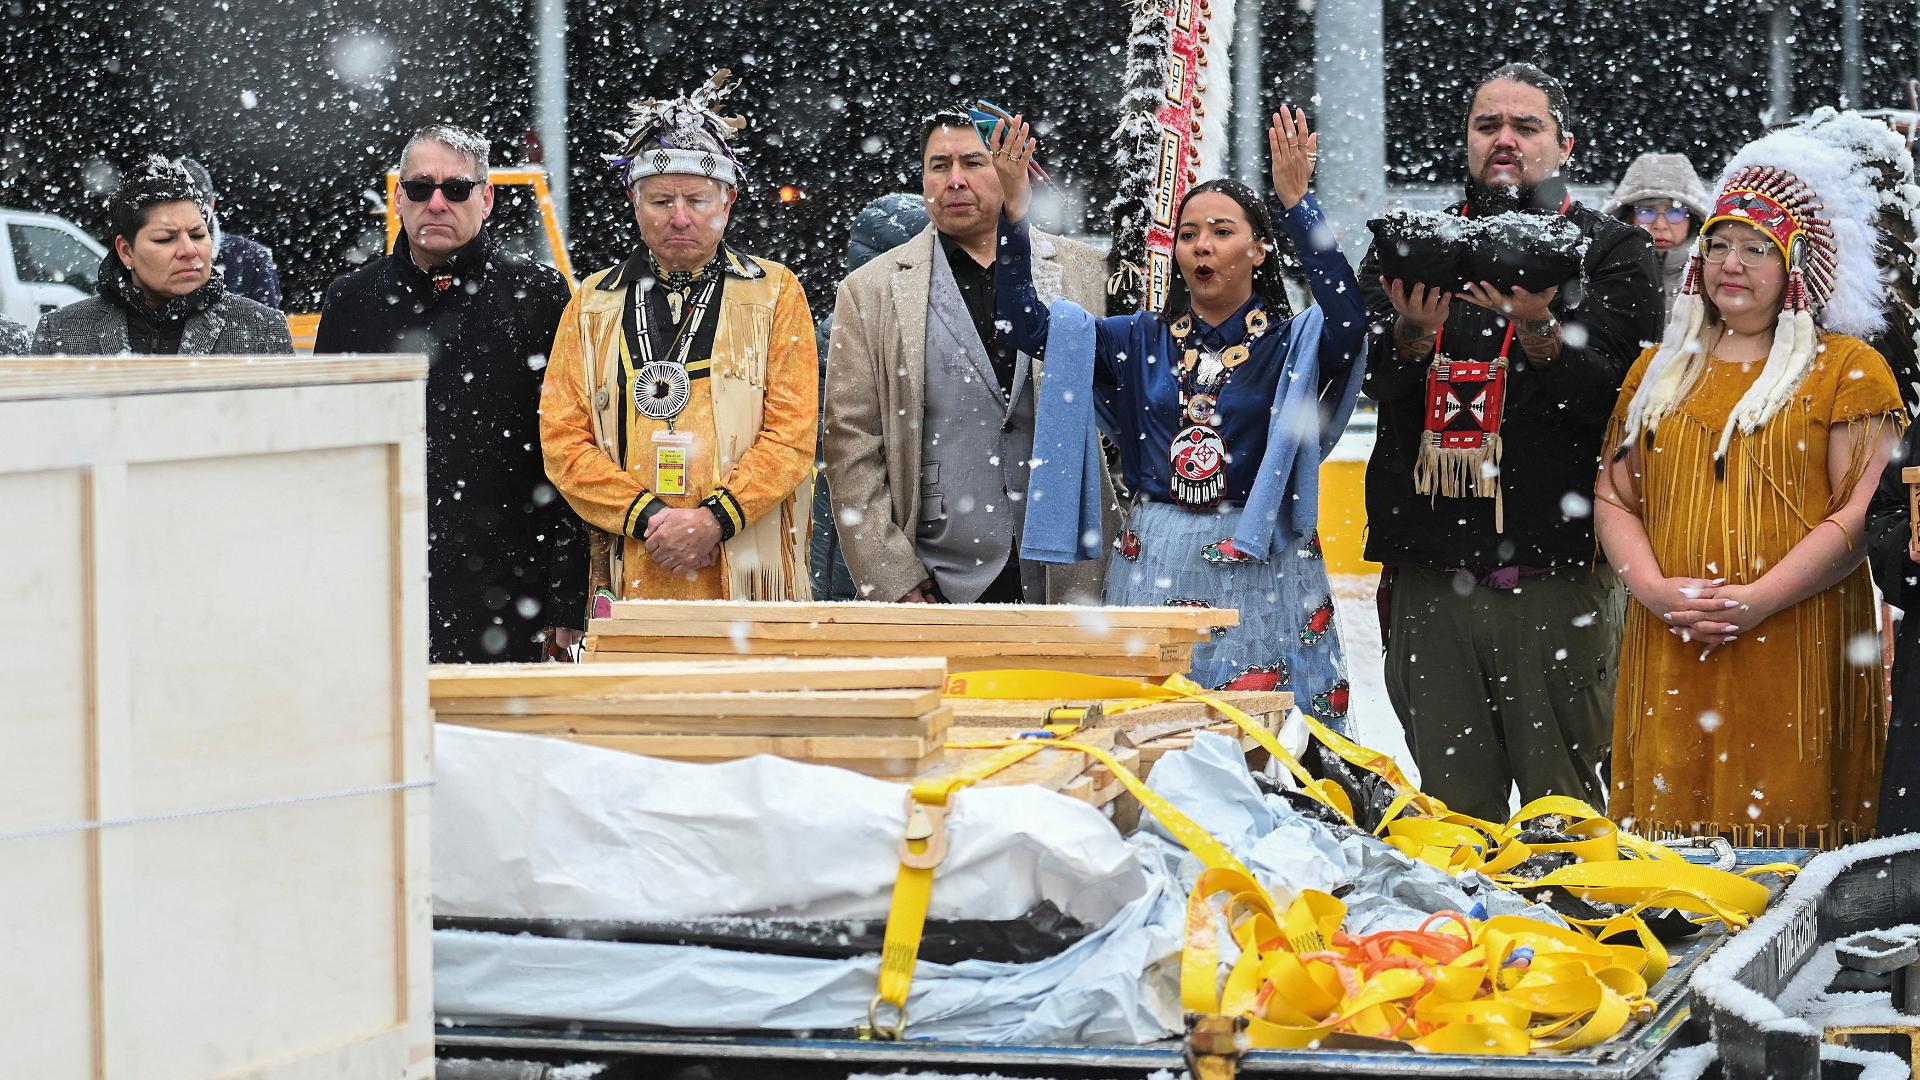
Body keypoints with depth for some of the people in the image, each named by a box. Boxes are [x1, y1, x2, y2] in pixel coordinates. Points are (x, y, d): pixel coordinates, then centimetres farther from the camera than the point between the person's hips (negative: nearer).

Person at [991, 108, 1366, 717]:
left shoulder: (1291, 346, 0)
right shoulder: (1142, 341, 10)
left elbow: (1347, 319, -22)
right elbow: (1027, 324, 2)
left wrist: (1296, 203, -27)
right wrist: (1014, 211, -9)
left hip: (1261, 570, -3)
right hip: (1155, 566, 3)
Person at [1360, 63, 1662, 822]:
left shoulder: (1611, 254, 7)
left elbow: (1609, 395, -7)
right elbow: (1377, 382, 2)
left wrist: (1538, 332, -24)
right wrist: (1413, 333, -19)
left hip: (1556, 569, -3)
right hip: (1430, 572, 3)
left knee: (1562, 806, -2)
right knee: (1454, 803, 6)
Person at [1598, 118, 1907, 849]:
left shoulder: (1847, 369, 4)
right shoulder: (1658, 370, 19)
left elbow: (1863, 513, -6)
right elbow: (1614, 496, 14)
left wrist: (1759, 598, -15)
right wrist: (1654, 588, -5)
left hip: (1797, 646, -4)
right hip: (1672, 651, 4)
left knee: (1785, 827, -7)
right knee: (1674, 826, 0)